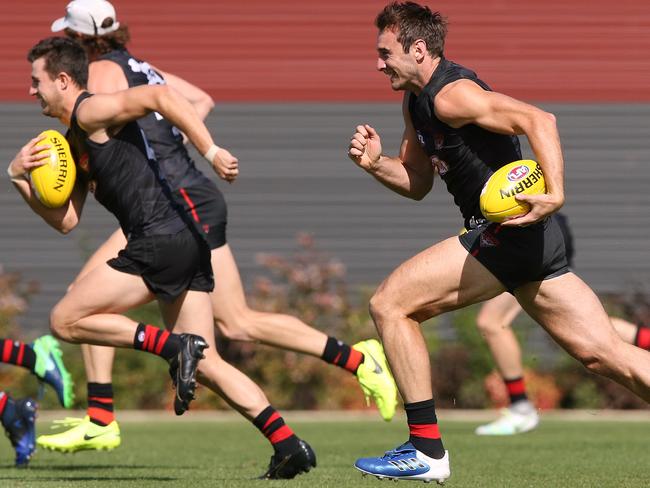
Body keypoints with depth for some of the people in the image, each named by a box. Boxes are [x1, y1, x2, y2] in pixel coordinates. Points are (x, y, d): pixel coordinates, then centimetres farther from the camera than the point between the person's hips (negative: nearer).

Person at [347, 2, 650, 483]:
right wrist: (375, 163, 6)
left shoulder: (451, 95, -14)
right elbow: (417, 182, 25)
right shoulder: (416, 102, 17)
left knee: (389, 304, -6)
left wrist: (555, 195, -36)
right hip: (534, 242, 10)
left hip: (509, 232, -10)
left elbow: (538, 120, -26)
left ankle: (427, 451, -4)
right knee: (607, 355, 6)